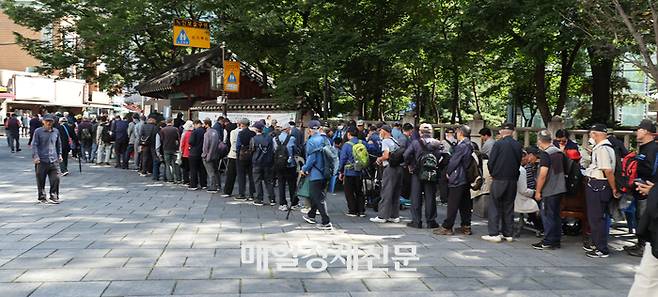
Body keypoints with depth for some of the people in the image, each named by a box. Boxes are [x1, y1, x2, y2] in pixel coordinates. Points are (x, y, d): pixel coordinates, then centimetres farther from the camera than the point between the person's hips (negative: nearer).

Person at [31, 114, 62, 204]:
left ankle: (53, 197, 8)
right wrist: (36, 156, -11)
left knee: (55, 179, -3)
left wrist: (59, 154, 18)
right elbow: (34, 145, -3)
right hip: (42, 160, -3)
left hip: (54, 160, 3)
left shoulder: (56, 132, 10)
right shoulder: (38, 131, -2)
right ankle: (42, 197, 17)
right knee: (41, 181, 5)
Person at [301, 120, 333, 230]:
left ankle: (326, 223, -6)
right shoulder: (325, 140, 8)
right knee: (316, 195, 23)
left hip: (315, 174, -8)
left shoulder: (311, 141, -14)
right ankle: (311, 216, 39)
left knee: (319, 198, -4)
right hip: (325, 174, 8)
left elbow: (311, 159, -19)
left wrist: (304, 169, -5)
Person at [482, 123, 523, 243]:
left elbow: (491, 162, -9)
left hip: (499, 179, -4)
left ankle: (494, 234, -1)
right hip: (513, 180, 4)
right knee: (509, 207, 12)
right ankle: (507, 234, 16)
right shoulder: (518, 145, 1)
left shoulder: (498, 144, -11)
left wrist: (492, 174, 8)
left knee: (494, 206, 2)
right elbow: (520, 162, 6)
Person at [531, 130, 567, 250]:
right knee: (556, 215, 14)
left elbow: (543, 175, -20)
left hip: (549, 191, -8)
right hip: (560, 189, 8)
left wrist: (538, 191, -14)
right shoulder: (560, 152, 10)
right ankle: (556, 241, 20)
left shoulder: (545, 154, -16)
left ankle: (548, 242, 3)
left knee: (547, 215, -1)